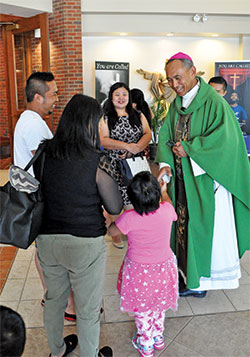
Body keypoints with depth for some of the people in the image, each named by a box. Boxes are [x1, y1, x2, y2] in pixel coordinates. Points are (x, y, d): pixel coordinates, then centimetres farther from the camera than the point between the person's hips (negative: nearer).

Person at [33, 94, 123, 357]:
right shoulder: (94, 161, -18)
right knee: (88, 309, 16)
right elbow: (115, 207, -12)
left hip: (47, 239, 6)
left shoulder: (43, 154, -4)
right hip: (86, 244, -5)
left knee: (54, 299, 26)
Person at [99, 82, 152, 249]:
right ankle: (115, 232, 17)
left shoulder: (138, 116, 10)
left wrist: (133, 150, -16)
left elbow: (148, 134, 1)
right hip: (114, 165, -2)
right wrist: (127, 146, -20)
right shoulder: (105, 118, 0)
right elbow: (103, 140, -11)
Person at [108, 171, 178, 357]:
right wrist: (164, 192, 24)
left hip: (139, 271, -3)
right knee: (159, 304, 27)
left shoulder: (129, 218, -27)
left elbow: (112, 231, -8)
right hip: (163, 268, 3)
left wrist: (120, 216, 7)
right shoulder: (166, 210, -19)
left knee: (142, 310, 21)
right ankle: (158, 338, 48)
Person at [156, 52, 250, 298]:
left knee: (206, 228, 5)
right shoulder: (176, 105, 10)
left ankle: (200, 282, 21)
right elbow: (165, 136, 8)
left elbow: (225, 138, -22)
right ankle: (187, 272, 28)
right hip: (182, 181, 6)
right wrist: (165, 163, -9)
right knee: (185, 226, 12)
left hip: (206, 179, -6)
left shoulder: (214, 102, -12)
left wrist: (188, 148, -18)